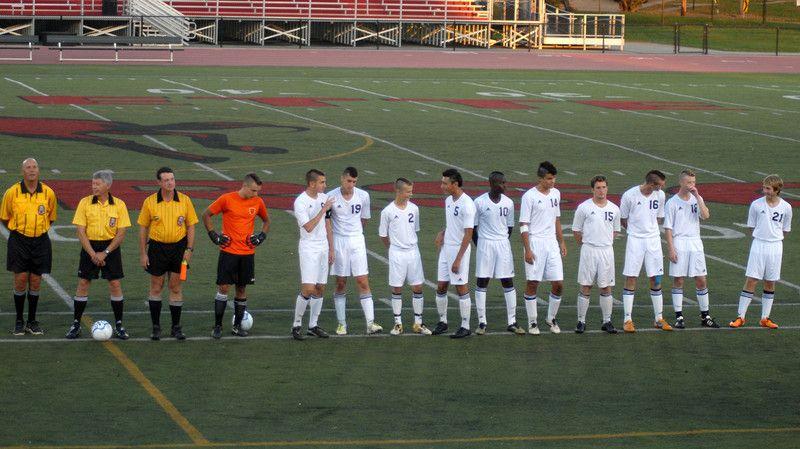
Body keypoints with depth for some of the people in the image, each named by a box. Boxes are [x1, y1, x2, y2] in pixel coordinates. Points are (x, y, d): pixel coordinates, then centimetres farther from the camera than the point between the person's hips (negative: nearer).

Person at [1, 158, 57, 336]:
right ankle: (19, 321, 8)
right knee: (21, 280, -4)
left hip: (40, 241, 2)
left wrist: (38, 229, 11)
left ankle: (32, 321, 15)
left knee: (35, 281, 4)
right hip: (19, 240, -2)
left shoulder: (48, 193, -1)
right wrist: (18, 230, 10)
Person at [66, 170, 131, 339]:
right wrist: (92, 254, -14)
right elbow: (81, 232, -5)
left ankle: (119, 325, 9)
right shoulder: (85, 203, -4)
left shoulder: (119, 205, -5)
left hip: (111, 247, 0)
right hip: (90, 246, 0)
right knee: (83, 284, 1)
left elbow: (121, 233, -5)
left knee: (115, 284, -2)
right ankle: (76, 324, 9)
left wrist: (105, 253, -13)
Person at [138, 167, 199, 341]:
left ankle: (176, 327, 14)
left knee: (176, 288, 6)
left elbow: (191, 226, 2)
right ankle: (156, 327, 15)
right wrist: (142, 253, -1)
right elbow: (143, 228, 1)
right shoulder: (150, 202, -5)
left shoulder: (185, 200, -4)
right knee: (156, 288, 6)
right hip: (157, 247, 0)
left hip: (179, 247, 0)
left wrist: (189, 249, -5)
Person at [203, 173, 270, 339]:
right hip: (229, 252, -3)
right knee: (224, 287, -5)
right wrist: (213, 235, -3)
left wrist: (261, 236, 5)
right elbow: (206, 215, 3)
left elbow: (266, 220, 21)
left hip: (248, 253, 3)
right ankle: (217, 326, 3)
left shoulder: (258, 202, 3)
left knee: (242, 288, 8)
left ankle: (237, 326, 17)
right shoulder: (227, 199, -8)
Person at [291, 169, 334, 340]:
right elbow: (308, 227, -21)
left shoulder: (324, 198, 8)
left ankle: (313, 325, 16)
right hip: (308, 248, -7)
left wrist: (331, 249, 15)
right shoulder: (300, 202, -14)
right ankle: (296, 325, -2)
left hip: (323, 248, 7)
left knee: (320, 288, 8)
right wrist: (323, 210, -18)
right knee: (308, 288, -13)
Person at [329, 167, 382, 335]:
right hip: (338, 242, -1)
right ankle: (341, 324, 12)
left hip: (357, 241, 1)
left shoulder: (363, 196, -1)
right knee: (341, 284, 4)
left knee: (363, 283, -4)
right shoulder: (331, 197, -8)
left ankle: (370, 323, -7)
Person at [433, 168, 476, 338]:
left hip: (460, 250, -8)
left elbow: (468, 234, -19)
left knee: (461, 288, -2)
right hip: (445, 248, 8)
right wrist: (442, 233, 3)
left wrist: (458, 260, -20)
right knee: (441, 287, 11)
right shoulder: (448, 200, 9)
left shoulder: (467, 204, -18)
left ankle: (465, 327, 6)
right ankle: (442, 321, 23)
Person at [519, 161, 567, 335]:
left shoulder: (556, 194, 9)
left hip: (551, 243, 5)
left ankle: (551, 319, 19)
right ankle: (532, 322, 9)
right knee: (533, 283, 0)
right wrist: (527, 250, -15)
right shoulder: (529, 196, -9)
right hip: (535, 243, -5)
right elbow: (524, 225, -10)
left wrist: (561, 242, 19)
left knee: (558, 284, 2)